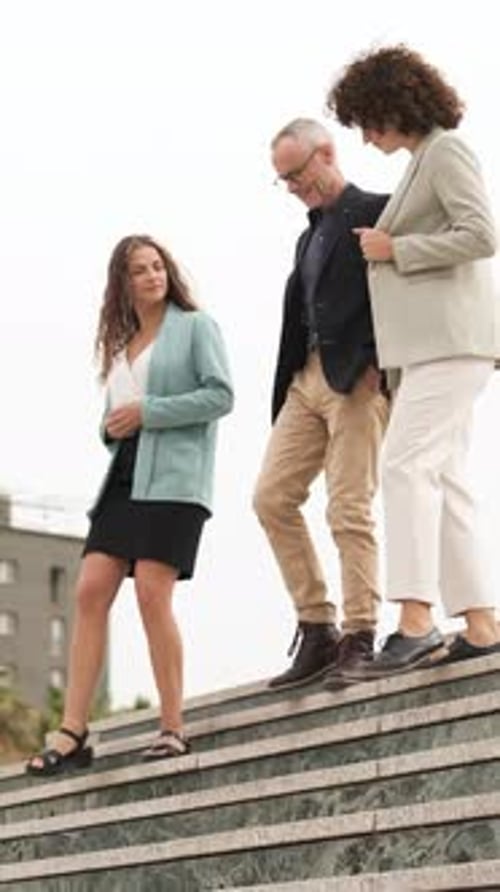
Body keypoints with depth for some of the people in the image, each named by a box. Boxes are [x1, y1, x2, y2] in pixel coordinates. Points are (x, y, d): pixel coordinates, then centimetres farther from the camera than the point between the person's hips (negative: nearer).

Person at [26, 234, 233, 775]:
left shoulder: (195, 326, 6)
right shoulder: (119, 345, 24)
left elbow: (220, 395, -6)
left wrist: (147, 412, -9)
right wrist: (112, 427, 3)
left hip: (172, 478, -6)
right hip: (123, 476, 6)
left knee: (152, 594, -15)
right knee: (90, 592, -6)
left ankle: (173, 730, -8)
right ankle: (73, 734, -9)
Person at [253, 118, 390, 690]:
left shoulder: (375, 213, -2)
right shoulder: (311, 235, 24)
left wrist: (377, 366, -17)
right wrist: (288, 383, 10)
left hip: (357, 377, -9)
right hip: (308, 378, 9)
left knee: (349, 509, -10)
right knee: (271, 498, 2)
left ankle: (359, 638, -5)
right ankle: (316, 630, 7)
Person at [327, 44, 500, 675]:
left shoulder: (445, 152, -5)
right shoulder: (422, 162, 22)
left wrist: (395, 251, -11)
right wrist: (386, 245, 17)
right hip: (430, 342, 10)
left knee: (407, 464, -18)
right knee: (441, 479, 5)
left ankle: (415, 622, -25)